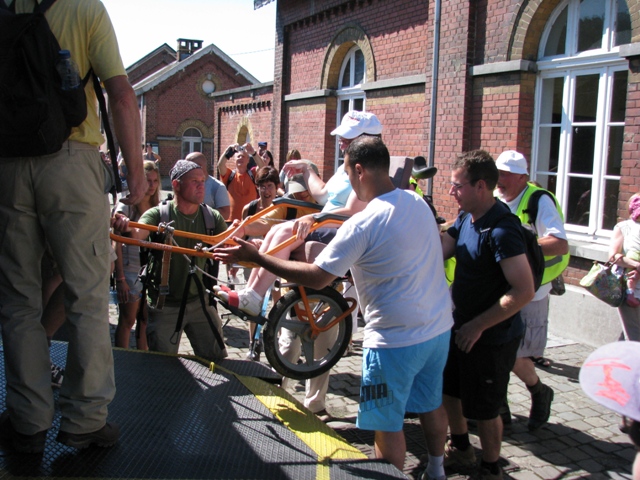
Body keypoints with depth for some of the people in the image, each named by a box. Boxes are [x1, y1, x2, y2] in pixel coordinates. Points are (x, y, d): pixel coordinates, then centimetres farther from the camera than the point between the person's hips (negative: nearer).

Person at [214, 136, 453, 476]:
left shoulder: (363, 224, -23)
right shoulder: (417, 203, 1)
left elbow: (316, 277, -21)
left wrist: (255, 257, -15)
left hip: (396, 340, -8)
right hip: (439, 329, 8)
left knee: (387, 424, 8)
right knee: (431, 404, 26)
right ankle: (436, 470, 45)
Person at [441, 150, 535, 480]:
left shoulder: (501, 230, -27)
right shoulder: (466, 218, 1)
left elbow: (524, 291, -30)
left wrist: (478, 325, -24)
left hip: (491, 337, -9)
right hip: (461, 328, 9)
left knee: (484, 408, 9)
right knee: (450, 389, 23)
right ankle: (460, 449, 46)